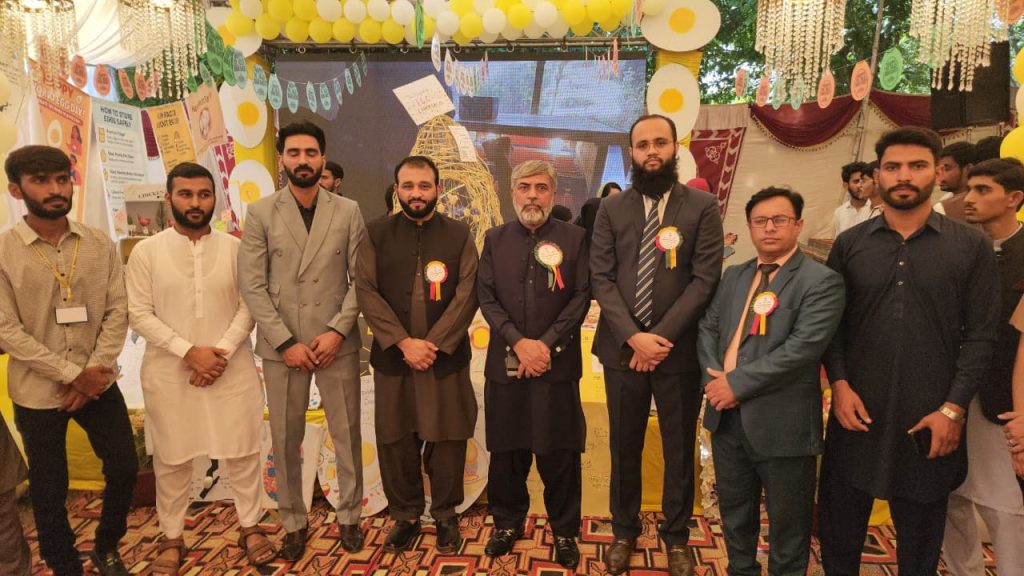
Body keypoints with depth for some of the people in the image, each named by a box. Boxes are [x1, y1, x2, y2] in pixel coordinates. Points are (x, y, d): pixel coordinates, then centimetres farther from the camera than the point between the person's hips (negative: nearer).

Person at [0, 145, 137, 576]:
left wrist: (94, 370, -12)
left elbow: (117, 312, -2)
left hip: (98, 383, 3)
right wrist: (72, 375, -16)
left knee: (124, 468, 11)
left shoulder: (99, 244, -1)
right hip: (37, 392, -2)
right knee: (49, 490, 11)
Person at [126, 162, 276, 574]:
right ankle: (172, 538, 30)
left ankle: (250, 527, 27)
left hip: (232, 369, 0)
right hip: (169, 372, 0)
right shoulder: (146, 251, -1)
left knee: (242, 451, 8)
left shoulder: (235, 248, 0)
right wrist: (189, 351, -15)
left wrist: (222, 351, -14)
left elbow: (249, 307, -2)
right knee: (171, 458, 12)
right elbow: (139, 314, -5)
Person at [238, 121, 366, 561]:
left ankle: (349, 516, 28)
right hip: (281, 346, 0)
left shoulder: (348, 211, 3)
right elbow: (252, 285, -4)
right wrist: (286, 342, -10)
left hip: (337, 343, 0)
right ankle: (293, 523, 28)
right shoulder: (261, 213, 1)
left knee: (347, 435, 9)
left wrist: (337, 330, -11)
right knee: (285, 441, 10)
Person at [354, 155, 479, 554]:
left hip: (446, 357, 0)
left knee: (447, 440, 6)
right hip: (392, 357, 1)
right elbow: (366, 291, -3)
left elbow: (467, 294, -4)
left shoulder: (459, 234, 4)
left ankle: (445, 515, 26)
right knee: (395, 440, 8)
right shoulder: (376, 234, 5)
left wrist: (434, 343, -13)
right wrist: (403, 342, -12)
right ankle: (405, 516, 27)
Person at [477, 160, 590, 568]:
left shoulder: (574, 238, 2)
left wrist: (547, 343, -12)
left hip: (557, 362, -2)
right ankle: (508, 522, 31)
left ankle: (565, 531, 23)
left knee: (559, 453, 5)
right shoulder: (495, 239, 8)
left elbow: (581, 297, -3)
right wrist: (518, 342, -11)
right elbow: (486, 297, 1)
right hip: (505, 362, 2)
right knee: (507, 449, 11)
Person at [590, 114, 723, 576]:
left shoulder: (703, 207, -1)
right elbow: (600, 278, -3)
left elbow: (705, 279, -8)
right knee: (624, 446, 14)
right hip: (621, 348, 2)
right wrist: (632, 336, -14)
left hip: (679, 350, -1)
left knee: (679, 448, 12)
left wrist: (662, 336, -15)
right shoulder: (611, 209, 4)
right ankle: (624, 531, 33)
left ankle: (676, 536, 32)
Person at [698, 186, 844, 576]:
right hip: (727, 417, 6)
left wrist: (737, 382, -19)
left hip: (782, 424, -6)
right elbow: (708, 328, 8)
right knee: (735, 515, 23)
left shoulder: (821, 282, -10)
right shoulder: (734, 276, 12)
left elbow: (802, 348, -20)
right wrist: (715, 378, -9)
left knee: (787, 526, 13)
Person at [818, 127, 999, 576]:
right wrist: (840, 384, -8)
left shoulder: (971, 246, 0)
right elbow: (830, 322, 4)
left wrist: (953, 409, -8)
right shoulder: (849, 245, 4)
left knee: (921, 532, 15)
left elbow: (981, 334, -2)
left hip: (931, 416, -1)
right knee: (839, 524, 12)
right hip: (857, 409, 1)